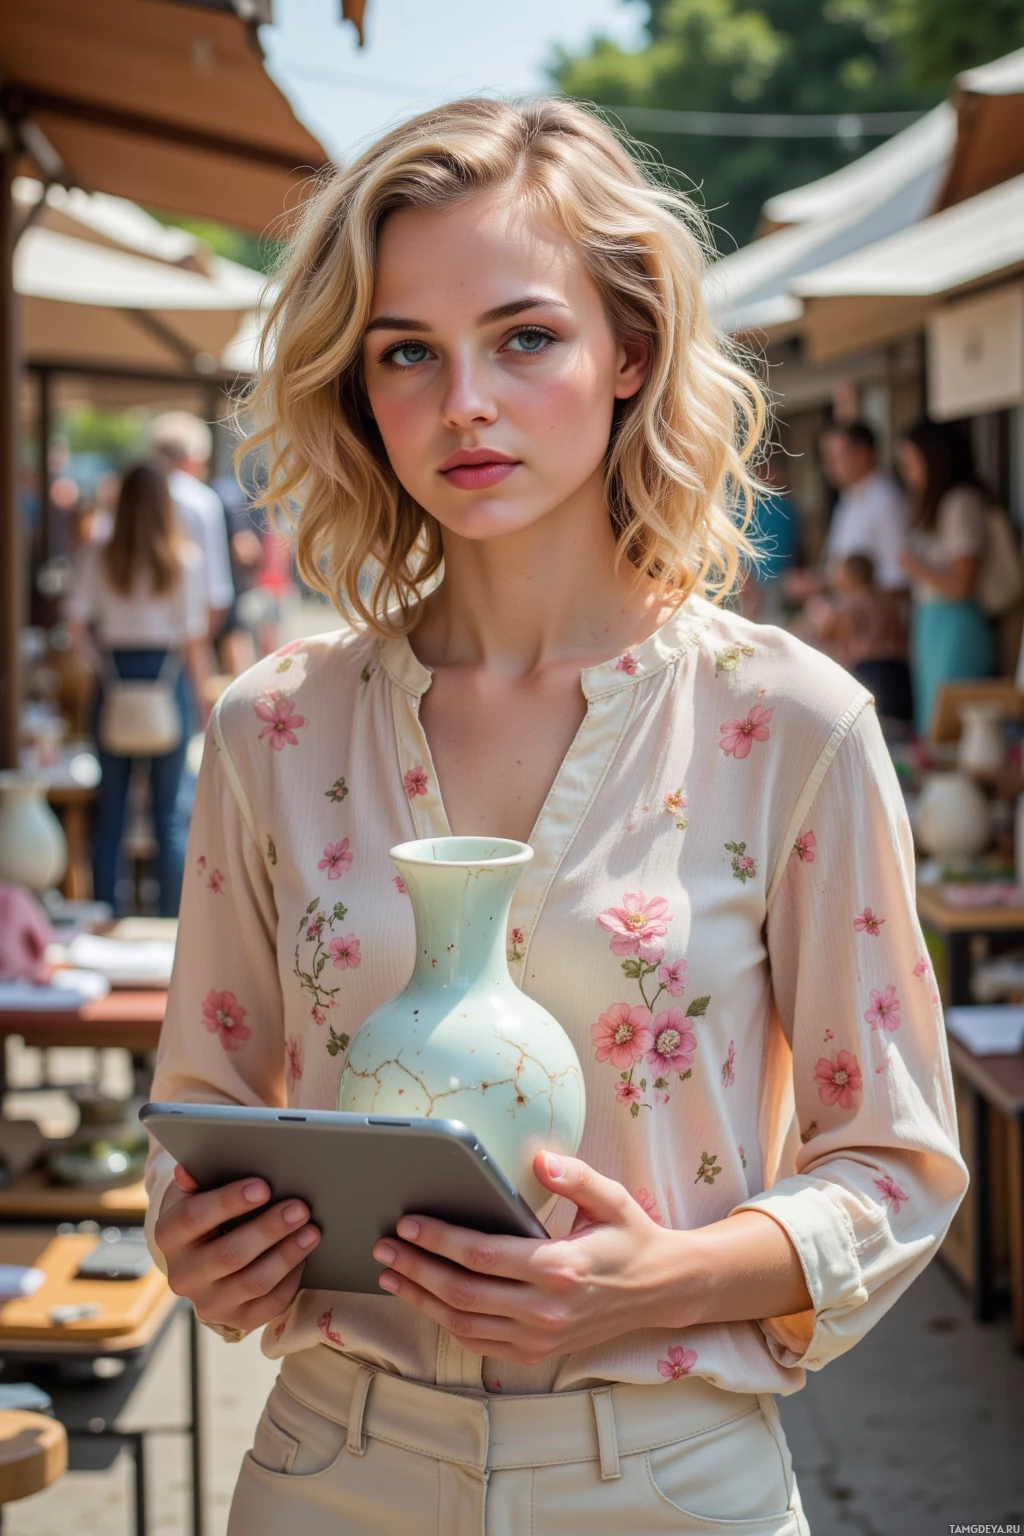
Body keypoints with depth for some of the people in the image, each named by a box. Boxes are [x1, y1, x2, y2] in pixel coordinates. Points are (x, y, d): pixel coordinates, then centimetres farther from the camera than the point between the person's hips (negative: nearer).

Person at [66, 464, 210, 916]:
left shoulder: (96, 557, -2)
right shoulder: (186, 559, -5)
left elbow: (76, 624, -7)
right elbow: (194, 636, -5)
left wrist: (103, 663, 6)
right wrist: (202, 690, 4)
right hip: (168, 675, -1)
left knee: (110, 810, 10)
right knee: (169, 814, 6)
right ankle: (171, 918, 7)